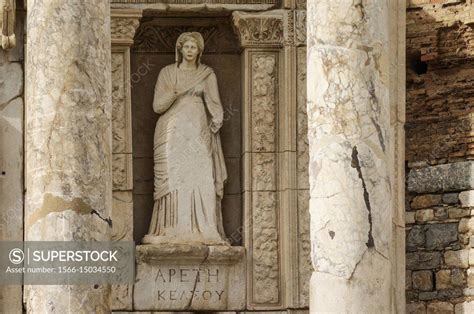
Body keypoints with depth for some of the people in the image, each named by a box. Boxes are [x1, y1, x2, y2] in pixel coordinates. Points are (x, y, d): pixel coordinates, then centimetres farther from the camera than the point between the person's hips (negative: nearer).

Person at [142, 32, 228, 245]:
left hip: (198, 133, 1)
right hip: (173, 133, -1)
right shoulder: (167, 73, 8)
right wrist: (175, 92, -12)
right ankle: (172, 232, -10)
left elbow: (215, 103, 8)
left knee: (202, 179, -9)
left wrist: (217, 119, -10)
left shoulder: (207, 75, 12)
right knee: (173, 179, -9)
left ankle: (203, 231, -9)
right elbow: (158, 106, 3)